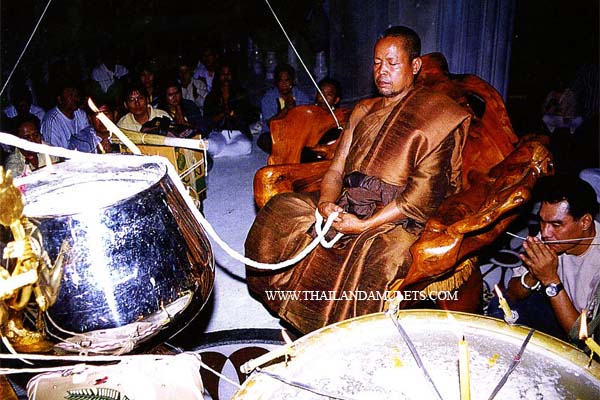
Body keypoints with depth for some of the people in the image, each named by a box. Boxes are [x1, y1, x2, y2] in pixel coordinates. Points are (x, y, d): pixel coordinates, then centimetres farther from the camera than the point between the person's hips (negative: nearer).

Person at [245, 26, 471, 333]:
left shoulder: (435, 116, -3)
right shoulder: (364, 110, 18)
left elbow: (422, 193, -12)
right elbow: (336, 169, 12)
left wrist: (365, 225, -19)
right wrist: (326, 203, -10)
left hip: (397, 218, -6)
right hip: (346, 207, 6)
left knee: (377, 257, -37)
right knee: (280, 211, -11)